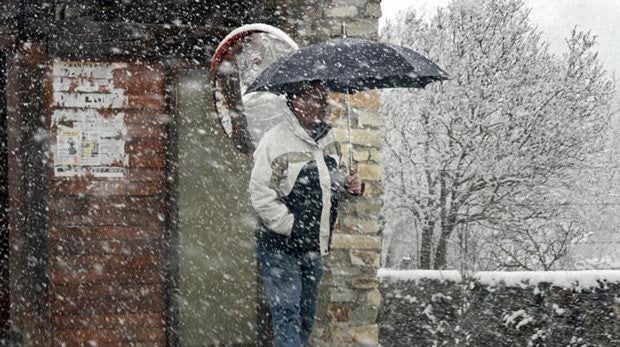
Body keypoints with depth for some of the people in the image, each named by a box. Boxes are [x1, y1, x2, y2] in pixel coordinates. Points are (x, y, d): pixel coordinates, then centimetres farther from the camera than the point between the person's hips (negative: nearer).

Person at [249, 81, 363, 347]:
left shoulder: (328, 140, 8)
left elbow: (335, 180, 25)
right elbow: (260, 195, -17)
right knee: (287, 314, -8)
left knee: (307, 316, 14)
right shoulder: (276, 141, -15)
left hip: (315, 247, 7)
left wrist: (350, 185, 2)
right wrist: (292, 227, -17)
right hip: (280, 246, -7)